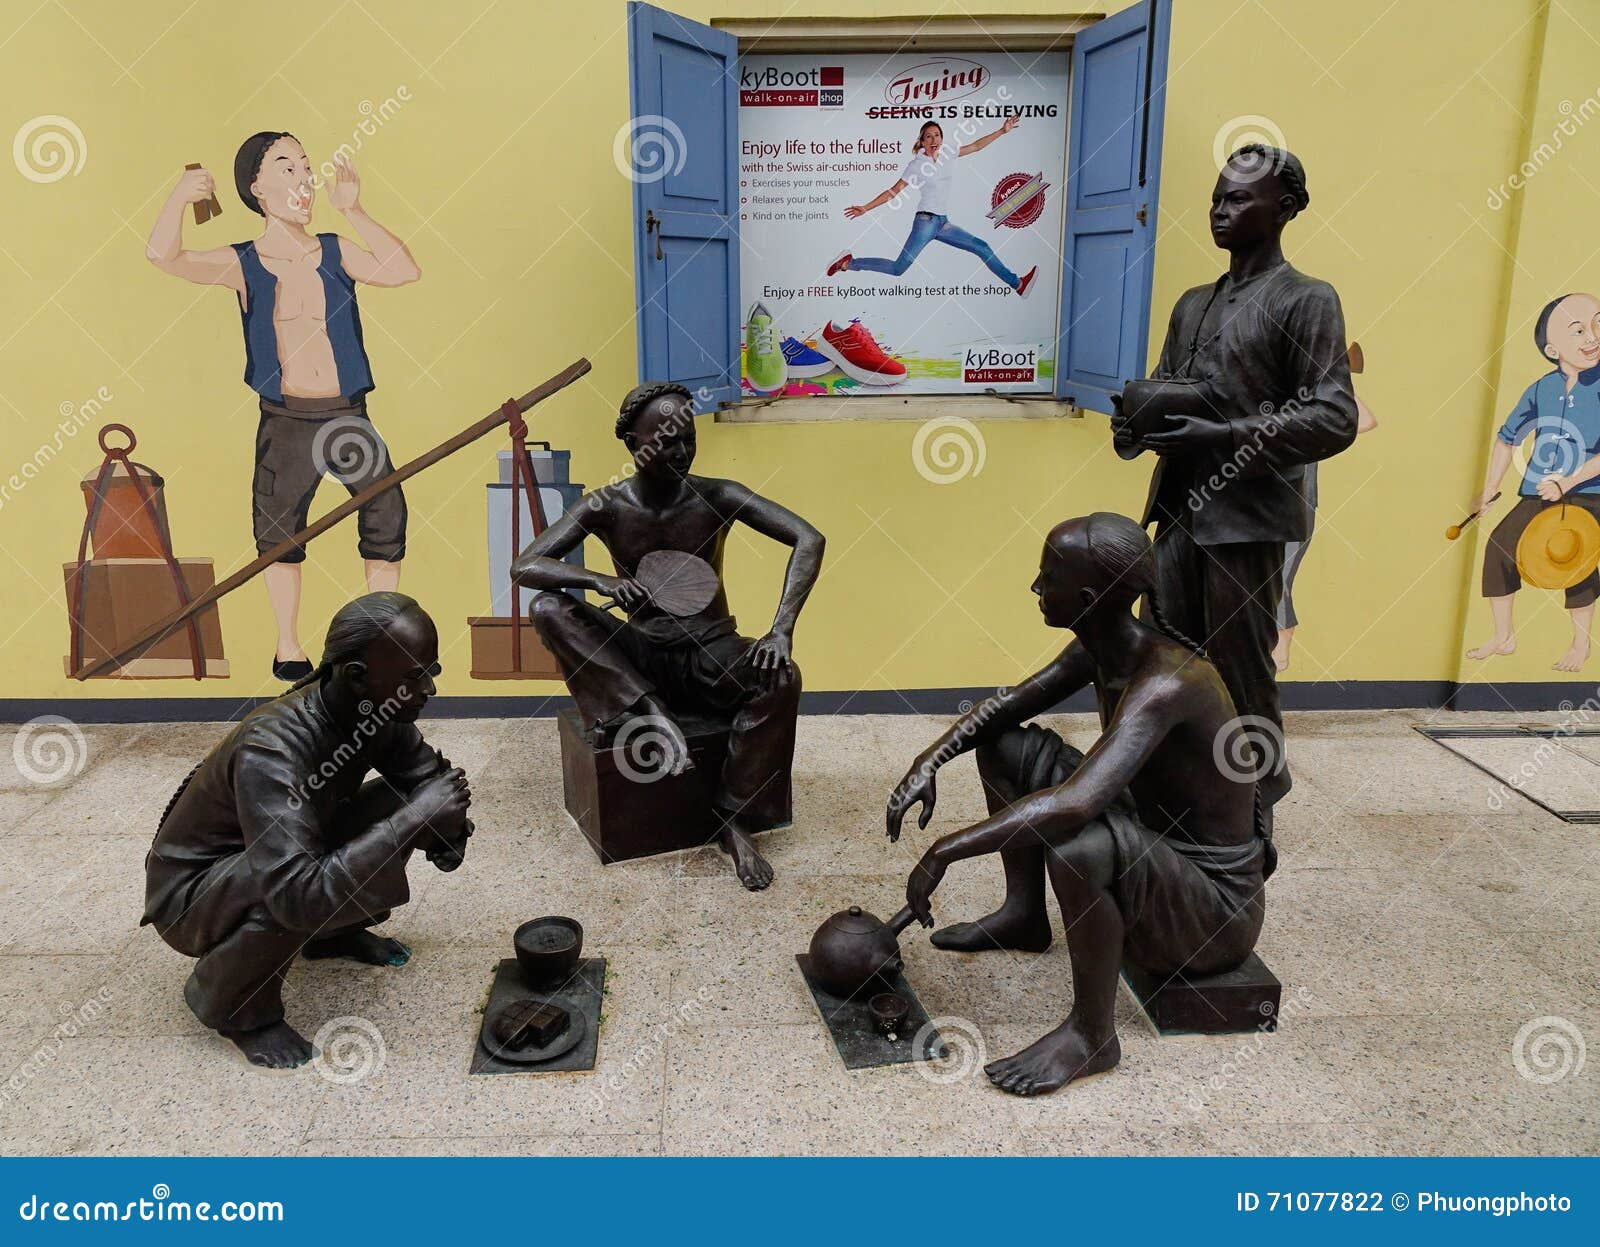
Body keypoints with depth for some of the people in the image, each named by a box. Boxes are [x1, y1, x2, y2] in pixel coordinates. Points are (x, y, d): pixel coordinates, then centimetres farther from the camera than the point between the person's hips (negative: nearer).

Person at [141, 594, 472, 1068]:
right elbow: (296, 895, -45)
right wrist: (413, 820, -43)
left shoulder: (379, 713, -16)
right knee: (290, 899, -37)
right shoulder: (270, 750, -37)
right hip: (189, 892, -7)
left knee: (401, 803, -11)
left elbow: (428, 773, 1)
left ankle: (333, 932, 12)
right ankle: (229, 1002, -5)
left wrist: (446, 827, -22)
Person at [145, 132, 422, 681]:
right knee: (278, 532, 2)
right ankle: (288, 646, 20)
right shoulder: (243, 265, -1)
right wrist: (180, 198, -30)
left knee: (387, 515, -4)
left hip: (349, 415, 1)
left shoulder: (336, 253, 4)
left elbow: (404, 270, -12)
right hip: (286, 422, -1)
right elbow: (163, 256, -15)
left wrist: (353, 210, -13)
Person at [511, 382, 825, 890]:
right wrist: (601, 581, -34)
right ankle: (653, 713, -23)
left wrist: (781, 631, -32)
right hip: (638, 656, 1)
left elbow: (809, 540, -18)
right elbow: (523, 566, -14)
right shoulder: (605, 507, -7)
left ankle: (735, 820, -16)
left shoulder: (717, 498, -9)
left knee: (781, 678, -32)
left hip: (709, 655, 0)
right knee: (547, 609, -21)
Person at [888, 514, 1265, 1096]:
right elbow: (1011, 703, 9)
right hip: (1152, 840, 9)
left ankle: (1092, 1033, -15)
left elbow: (1073, 805, -45)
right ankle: (1025, 915, 22)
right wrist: (929, 760, -7)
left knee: (1076, 845, -40)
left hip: (1218, 908, -9)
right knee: (1004, 743, 6)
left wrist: (945, 850, -38)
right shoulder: (1102, 648, -4)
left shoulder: (1165, 684, -32)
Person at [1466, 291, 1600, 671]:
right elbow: (1508, 437, 16)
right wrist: (1488, 490, 14)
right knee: (1499, 545, -3)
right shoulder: (1540, 390, 3)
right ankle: (1504, 636, 13)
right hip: (1536, 493, 5)